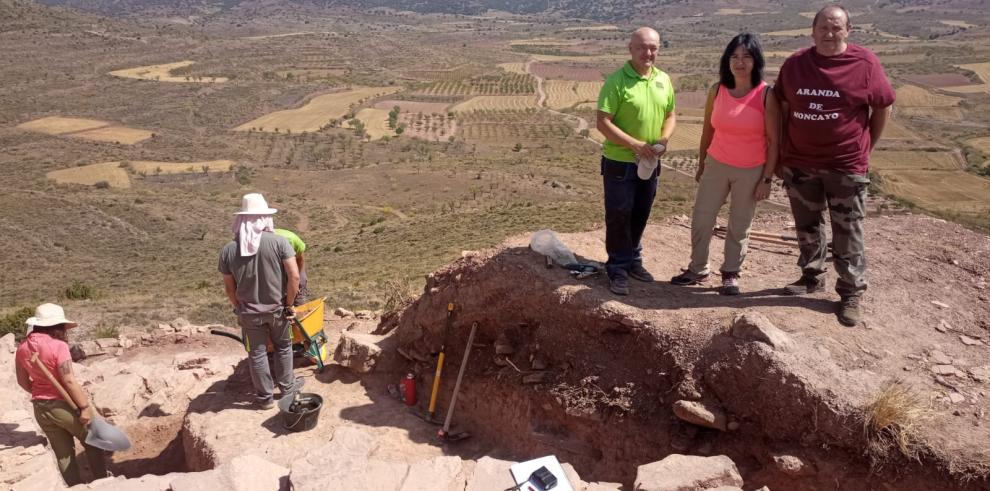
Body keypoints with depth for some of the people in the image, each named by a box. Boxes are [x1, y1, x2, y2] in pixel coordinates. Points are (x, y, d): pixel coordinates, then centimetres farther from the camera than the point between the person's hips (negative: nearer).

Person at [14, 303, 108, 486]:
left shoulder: (22, 348, 0)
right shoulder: (58, 346, -21)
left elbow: (23, 382, 9)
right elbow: (69, 381, -23)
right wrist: (85, 406, -16)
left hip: (41, 408, 6)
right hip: (64, 405, -6)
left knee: (63, 454, 17)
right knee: (93, 443, 14)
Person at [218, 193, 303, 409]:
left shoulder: (228, 250, -9)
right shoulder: (279, 242, -16)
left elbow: (229, 288, -1)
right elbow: (294, 276, -19)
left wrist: (239, 308, 14)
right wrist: (289, 303, -6)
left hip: (249, 312, 1)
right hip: (277, 309, -1)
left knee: (257, 354, 14)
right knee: (283, 347, 21)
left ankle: (265, 397, 25)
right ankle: (286, 386, 35)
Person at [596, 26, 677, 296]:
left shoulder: (664, 80, 4)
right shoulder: (617, 80, -14)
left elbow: (670, 115, 14)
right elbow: (603, 123, -18)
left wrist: (664, 138, -6)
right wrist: (634, 144, -22)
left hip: (649, 163, 6)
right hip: (619, 163, -6)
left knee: (640, 216, 17)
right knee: (618, 217, 3)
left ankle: (633, 260, 35)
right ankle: (618, 268, 15)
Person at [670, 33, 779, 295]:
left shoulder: (766, 95, -12)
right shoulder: (716, 91, -3)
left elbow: (773, 141, -9)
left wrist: (767, 178, -11)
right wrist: (701, 164, 13)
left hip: (750, 172, -3)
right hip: (716, 165, 3)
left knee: (739, 226, 8)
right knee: (701, 219, 6)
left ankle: (731, 274, 25)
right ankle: (698, 269, 23)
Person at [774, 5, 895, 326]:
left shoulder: (864, 63, -7)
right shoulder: (794, 64, 1)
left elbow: (883, 107, 2)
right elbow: (781, 105, 11)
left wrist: (866, 147, 4)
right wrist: (784, 150, 8)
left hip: (846, 165, -3)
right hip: (799, 164, 3)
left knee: (848, 235, 3)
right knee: (807, 228, 16)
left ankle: (851, 294, 15)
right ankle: (812, 277, 34)